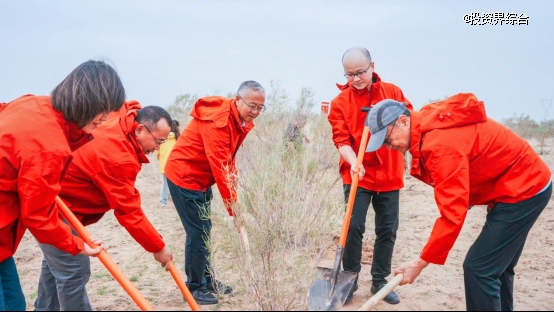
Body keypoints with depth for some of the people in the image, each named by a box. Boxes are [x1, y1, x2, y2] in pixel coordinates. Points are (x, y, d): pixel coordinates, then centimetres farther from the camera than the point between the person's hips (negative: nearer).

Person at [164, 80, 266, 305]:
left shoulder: (242, 121, 1)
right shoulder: (217, 121, -28)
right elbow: (220, 168, -32)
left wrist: (234, 178, -5)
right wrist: (234, 210, -31)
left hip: (201, 178, 9)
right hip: (185, 176, -9)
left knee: (204, 230, 15)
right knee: (198, 232, -5)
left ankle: (206, 280, 29)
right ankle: (194, 287, 11)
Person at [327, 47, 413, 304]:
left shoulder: (392, 91, 3)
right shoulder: (340, 102, -4)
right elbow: (341, 139, -11)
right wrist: (353, 162, -30)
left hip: (389, 175, 3)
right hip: (357, 175, -2)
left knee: (388, 229, 9)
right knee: (354, 227, -5)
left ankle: (379, 281, 25)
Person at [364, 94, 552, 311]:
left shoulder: (440, 143, -30)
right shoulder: (429, 126, 0)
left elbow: (452, 214, -31)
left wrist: (420, 263, -25)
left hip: (523, 190, -10)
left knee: (478, 268, -9)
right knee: (496, 267, 17)